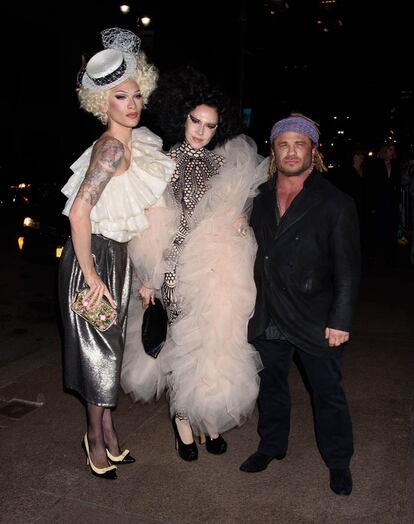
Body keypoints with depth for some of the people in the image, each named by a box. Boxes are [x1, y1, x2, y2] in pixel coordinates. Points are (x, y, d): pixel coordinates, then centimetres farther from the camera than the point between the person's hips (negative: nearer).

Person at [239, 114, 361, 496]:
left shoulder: (335, 203, -8)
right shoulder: (259, 199, 4)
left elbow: (348, 268, -9)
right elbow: (253, 253, 8)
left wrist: (340, 320, -13)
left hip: (315, 321, -3)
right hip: (268, 318, 4)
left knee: (328, 392, 12)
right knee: (271, 385, 19)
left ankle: (338, 462, 33)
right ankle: (271, 447, 42)